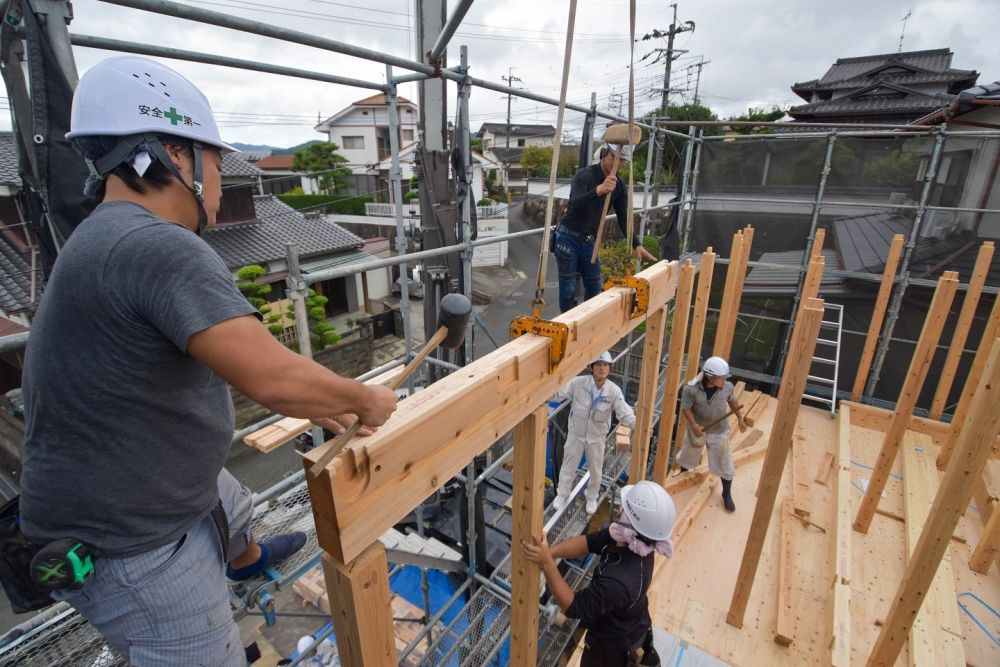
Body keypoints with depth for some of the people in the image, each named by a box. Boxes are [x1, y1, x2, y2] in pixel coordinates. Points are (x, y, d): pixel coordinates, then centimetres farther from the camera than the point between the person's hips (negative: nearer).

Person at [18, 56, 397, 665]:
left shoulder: (109, 240, 4)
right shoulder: (159, 248, -30)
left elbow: (232, 363, 7)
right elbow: (274, 378, -38)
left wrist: (315, 405, 8)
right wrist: (366, 401, -19)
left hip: (167, 488, 10)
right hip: (127, 543, -10)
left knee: (234, 513, 37)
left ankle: (248, 561, 71)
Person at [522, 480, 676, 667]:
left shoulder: (619, 581, -45)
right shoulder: (640, 543, -22)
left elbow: (574, 606, -34)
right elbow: (590, 541, -16)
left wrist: (547, 563, -42)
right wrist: (550, 551, -28)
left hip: (611, 646, -5)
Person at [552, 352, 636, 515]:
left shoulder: (614, 391, -21)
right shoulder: (578, 382, -22)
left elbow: (625, 414, -22)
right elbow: (557, 394, -15)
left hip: (597, 437, 1)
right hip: (575, 433, -1)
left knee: (595, 470, 20)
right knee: (568, 466, 17)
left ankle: (592, 498, 49)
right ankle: (562, 494, 43)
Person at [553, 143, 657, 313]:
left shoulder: (618, 185, 3)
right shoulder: (585, 175, -16)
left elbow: (624, 218, 3)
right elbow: (576, 205, -33)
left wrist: (637, 244, -10)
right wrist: (598, 190, -52)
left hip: (589, 241, 6)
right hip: (568, 238, -6)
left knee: (595, 287, 8)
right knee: (569, 288, -2)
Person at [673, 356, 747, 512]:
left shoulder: (728, 387, -17)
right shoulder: (691, 389, -26)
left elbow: (732, 402, 5)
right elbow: (685, 409, -17)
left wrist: (740, 418, 9)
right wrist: (694, 426, -28)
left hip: (719, 432, 1)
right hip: (697, 429, -1)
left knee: (724, 463, 9)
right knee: (687, 455, 22)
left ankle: (727, 494, 31)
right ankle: (681, 475, 52)